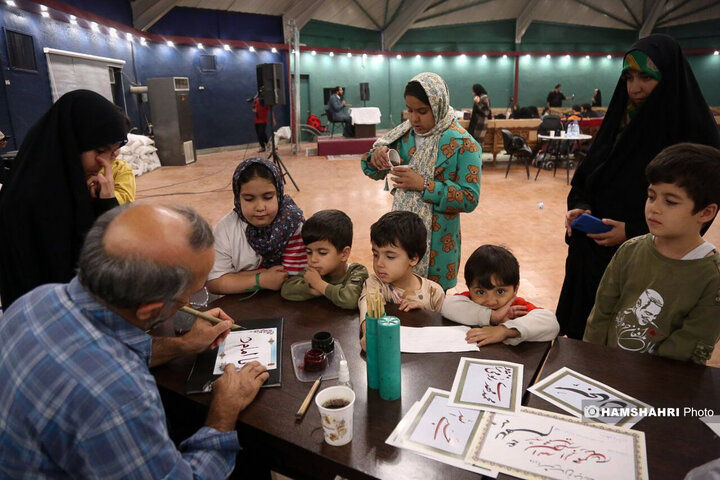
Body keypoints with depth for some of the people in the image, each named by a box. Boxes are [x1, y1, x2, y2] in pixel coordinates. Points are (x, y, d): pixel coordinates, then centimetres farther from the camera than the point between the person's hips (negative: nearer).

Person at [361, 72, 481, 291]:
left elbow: (470, 199, -17)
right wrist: (376, 155, -14)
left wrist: (423, 185, -25)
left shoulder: (463, 144, -12)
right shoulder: (406, 133, 3)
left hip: (437, 239, -4)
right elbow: (375, 173, 9)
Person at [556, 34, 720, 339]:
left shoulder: (693, 133, -12)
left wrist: (632, 232, -21)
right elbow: (584, 179, 11)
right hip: (592, 257, 5)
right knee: (582, 335, 16)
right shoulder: (619, 119, 6)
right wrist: (580, 208, -8)